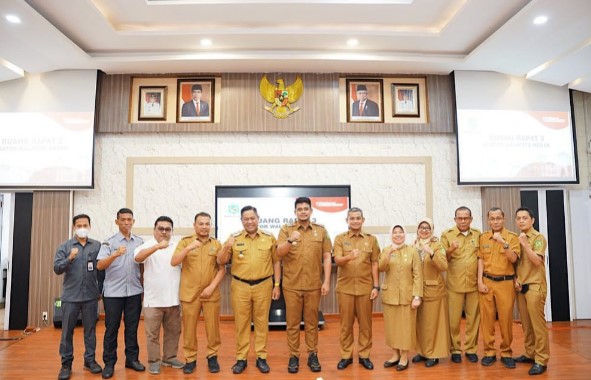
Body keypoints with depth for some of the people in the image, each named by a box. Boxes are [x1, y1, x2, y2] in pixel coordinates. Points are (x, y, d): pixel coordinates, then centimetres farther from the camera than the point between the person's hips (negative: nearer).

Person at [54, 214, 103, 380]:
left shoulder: (97, 246, 3)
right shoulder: (64, 246, 1)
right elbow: (57, 269, -7)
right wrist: (70, 258, -24)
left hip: (91, 296, 1)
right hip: (70, 296, -1)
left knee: (90, 329, 10)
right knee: (67, 331, 7)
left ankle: (90, 359, 22)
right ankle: (66, 363, 19)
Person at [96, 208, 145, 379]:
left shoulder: (140, 242, 6)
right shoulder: (109, 242, -3)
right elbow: (99, 266, -13)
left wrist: (143, 284, 5)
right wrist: (115, 254, -29)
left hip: (134, 291, 3)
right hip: (113, 292, -2)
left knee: (132, 327, 10)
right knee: (111, 328, 5)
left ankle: (132, 359, 22)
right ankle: (109, 363, 16)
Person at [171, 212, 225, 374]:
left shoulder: (216, 244, 3)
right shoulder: (185, 241, 1)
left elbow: (222, 269, 2)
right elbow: (173, 262, -11)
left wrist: (212, 286, -9)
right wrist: (189, 248, -24)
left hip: (211, 293, 1)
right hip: (189, 293, 0)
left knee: (212, 327, 8)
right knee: (189, 328, 8)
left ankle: (212, 356, 25)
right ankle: (190, 359, 24)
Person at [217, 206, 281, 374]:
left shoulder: (269, 237, 3)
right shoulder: (234, 238, 2)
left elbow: (276, 262, 7)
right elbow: (220, 262, 2)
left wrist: (277, 285, 3)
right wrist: (227, 247, -17)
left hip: (263, 286, 0)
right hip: (240, 286, 0)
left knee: (262, 322, 8)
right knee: (241, 323, 7)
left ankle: (261, 357, 21)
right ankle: (241, 358, 19)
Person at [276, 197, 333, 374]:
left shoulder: (321, 230, 4)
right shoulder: (286, 230, 2)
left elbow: (327, 257, 4)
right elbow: (279, 253, -10)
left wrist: (326, 281, -2)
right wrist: (290, 240, -29)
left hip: (313, 285, 1)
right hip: (291, 285, 0)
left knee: (312, 321, 10)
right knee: (292, 322, 7)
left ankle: (313, 355, 23)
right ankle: (293, 356, 19)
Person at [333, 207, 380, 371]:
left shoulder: (371, 239, 4)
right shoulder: (340, 238, 1)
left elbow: (374, 264, 5)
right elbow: (337, 260, -11)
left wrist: (376, 286, -1)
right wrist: (349, 257, -32)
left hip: (365, 287, 1)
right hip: (345, 287, 0)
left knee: (365, 323, 8)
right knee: (346, 323, 8)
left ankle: (364, 355, 22)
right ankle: (346, 355, 20)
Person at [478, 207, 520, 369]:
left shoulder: (512, 237, -2)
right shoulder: (483, 237, 7)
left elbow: (513, 259, -13)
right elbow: (481, 259, 5)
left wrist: (504, 243, -26)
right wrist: (480, 281, -2)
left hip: (506, 282, -2)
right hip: (487, 281, 2)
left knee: (506, 318, 3)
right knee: (487, 318, 5)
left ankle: (506, 353, 17)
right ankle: (489, 352, 15)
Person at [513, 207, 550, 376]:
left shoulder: (538, 237, -6)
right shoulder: (517, 239, 12)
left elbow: (537, 261, -17)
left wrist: (525, 244, -21)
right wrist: (515, 279, 4)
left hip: (535, 286, -6)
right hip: (520, 286, 6)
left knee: (537, 323, -5)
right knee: (526, 324, 11)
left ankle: (541, 360, 1)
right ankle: (530, 354, 21)